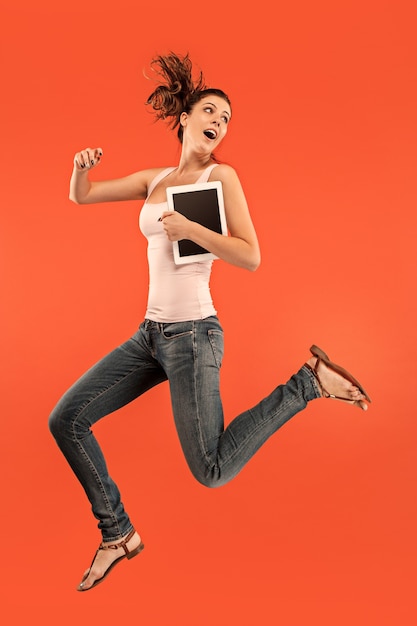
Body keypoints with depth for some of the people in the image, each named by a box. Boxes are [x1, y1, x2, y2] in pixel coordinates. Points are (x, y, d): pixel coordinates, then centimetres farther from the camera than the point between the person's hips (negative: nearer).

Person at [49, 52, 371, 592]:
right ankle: (117, 534, 17)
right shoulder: (154, 179, 12)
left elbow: (251, 258, -11)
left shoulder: (221, 176, -4)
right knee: (65, 421, 3)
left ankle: (308, 381, 10)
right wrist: (82, 166, -4)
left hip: (192, 332, -6)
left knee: (211, 472, -3)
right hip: (151, 332, 6)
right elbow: (79, 197, 17)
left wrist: (190, 229, -20)